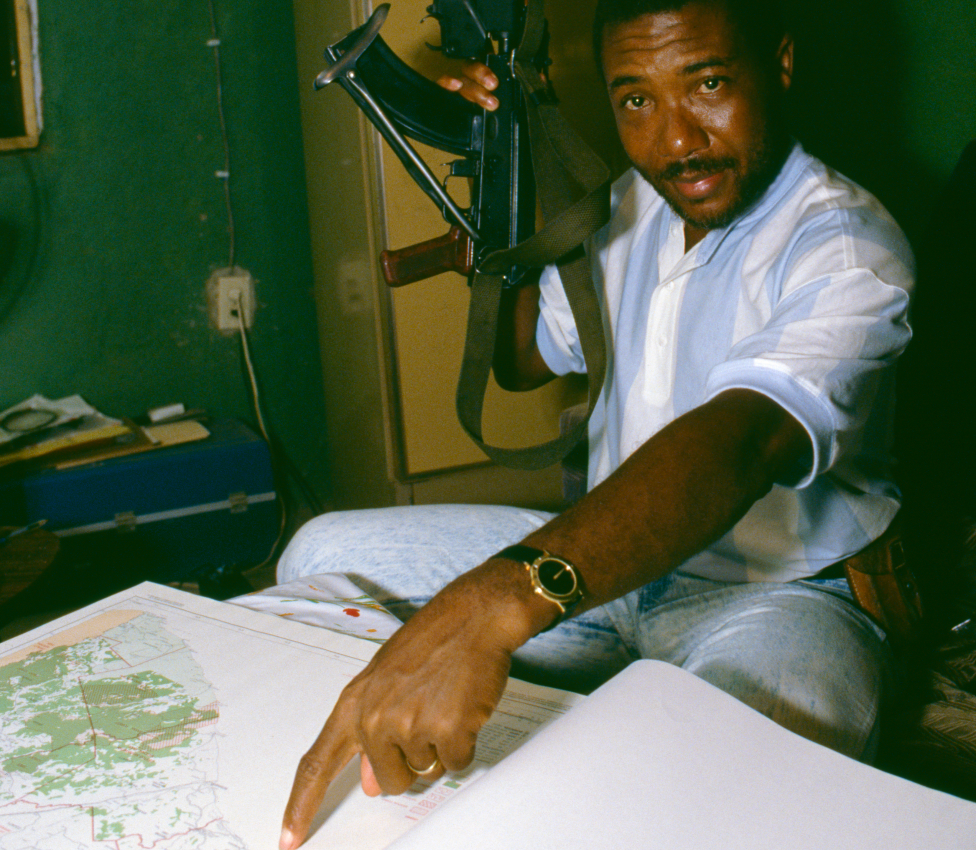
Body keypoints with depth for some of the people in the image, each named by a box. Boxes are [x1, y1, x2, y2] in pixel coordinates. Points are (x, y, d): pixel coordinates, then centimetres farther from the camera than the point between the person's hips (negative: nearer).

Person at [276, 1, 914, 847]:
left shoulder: (849, 246, -20)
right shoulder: (637, 207, 7)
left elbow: (734, 443, -40)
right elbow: (524, 359, 21)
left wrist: (500, 599, -56)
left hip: (776, 589, -7)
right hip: (612, 556, 7)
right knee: (325, 554, -1)